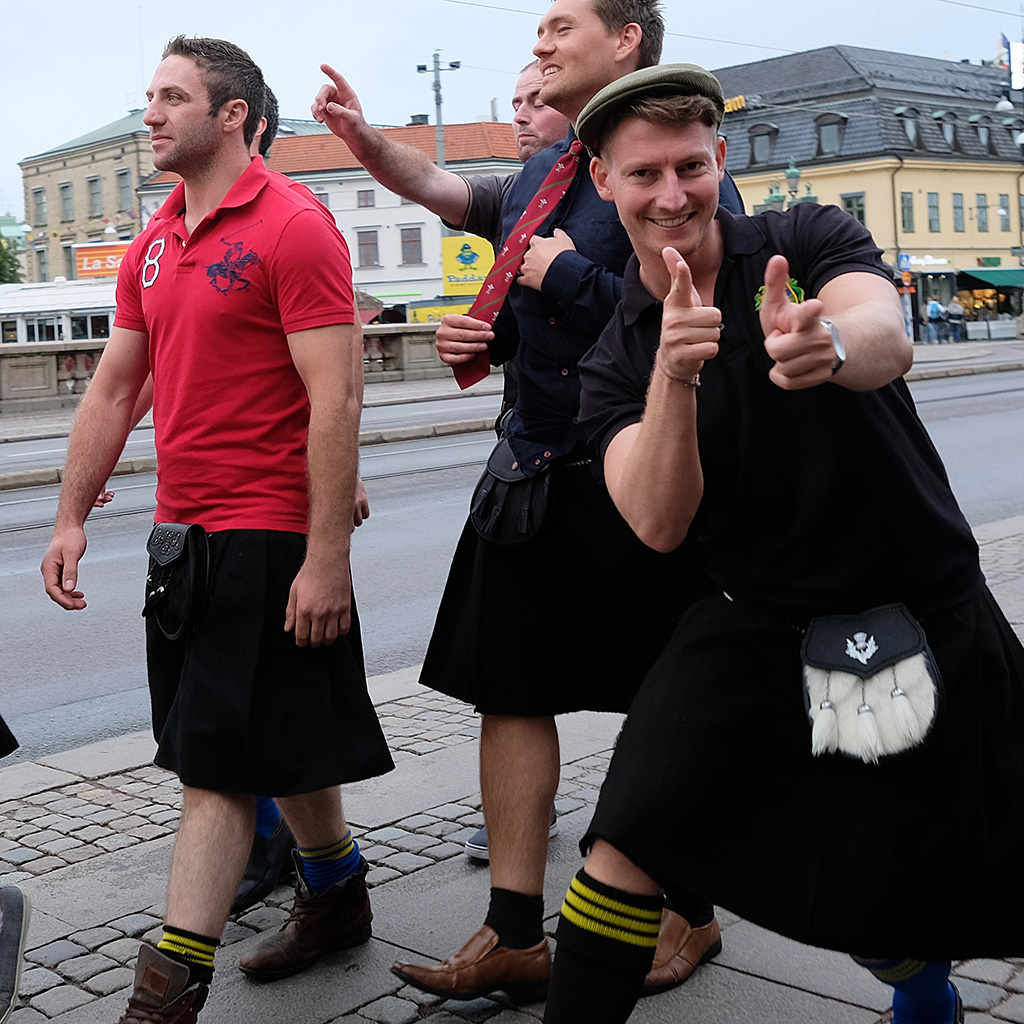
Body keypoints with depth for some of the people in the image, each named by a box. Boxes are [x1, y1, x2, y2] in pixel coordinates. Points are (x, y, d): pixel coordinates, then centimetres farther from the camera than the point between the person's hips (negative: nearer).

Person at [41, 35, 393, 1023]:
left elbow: (335, 400, -17)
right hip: (184, 529, 8)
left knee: (219, 761, -5)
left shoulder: (293, 226, -11)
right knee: (276, 745, 17)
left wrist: (326, 558, -20)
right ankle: (336, 897, 35)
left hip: (269, 536, -8)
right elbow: (113, 390, 18)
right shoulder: (153, 243, 14)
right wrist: (71, 518, 14)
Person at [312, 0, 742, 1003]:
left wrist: (566, 275, -14)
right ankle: (514, 935, 16)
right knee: (511, 692, 6)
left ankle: (689, 915, 27)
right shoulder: (535, 179, 13)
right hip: (536, 470, 7)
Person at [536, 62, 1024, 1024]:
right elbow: (658, 525, -16)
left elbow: (886, 338, -28)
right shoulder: (614, 359, -1)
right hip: (756, 627, 1)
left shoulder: (808, 240, -5)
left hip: (931, 620, 0)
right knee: (628, 843, -14)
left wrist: (828, 344, -52)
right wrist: (674, 374, -33)